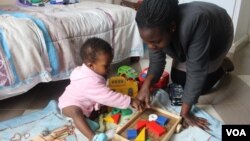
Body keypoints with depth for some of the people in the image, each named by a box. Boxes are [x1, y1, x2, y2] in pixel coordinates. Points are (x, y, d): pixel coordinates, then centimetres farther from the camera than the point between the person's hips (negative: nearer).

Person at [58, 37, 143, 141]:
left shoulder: (91, 71, -7)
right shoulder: (91, 82, -37)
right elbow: (109, 97, -38)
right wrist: (130, 101, -35)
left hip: (85, 102, 10)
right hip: (70, 104, -10)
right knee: (76, 113, -40)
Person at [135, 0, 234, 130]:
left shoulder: (195, 22, -47)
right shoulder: (155, 29, -30)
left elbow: (195, 70, -42)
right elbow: (156, 61, -21)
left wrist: (185, 112, -38)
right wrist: (146, 85, -40)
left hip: (218, 36, -4)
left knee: (201, 86, -8)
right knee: (177, 79, 4)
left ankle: (223, 64, 19)